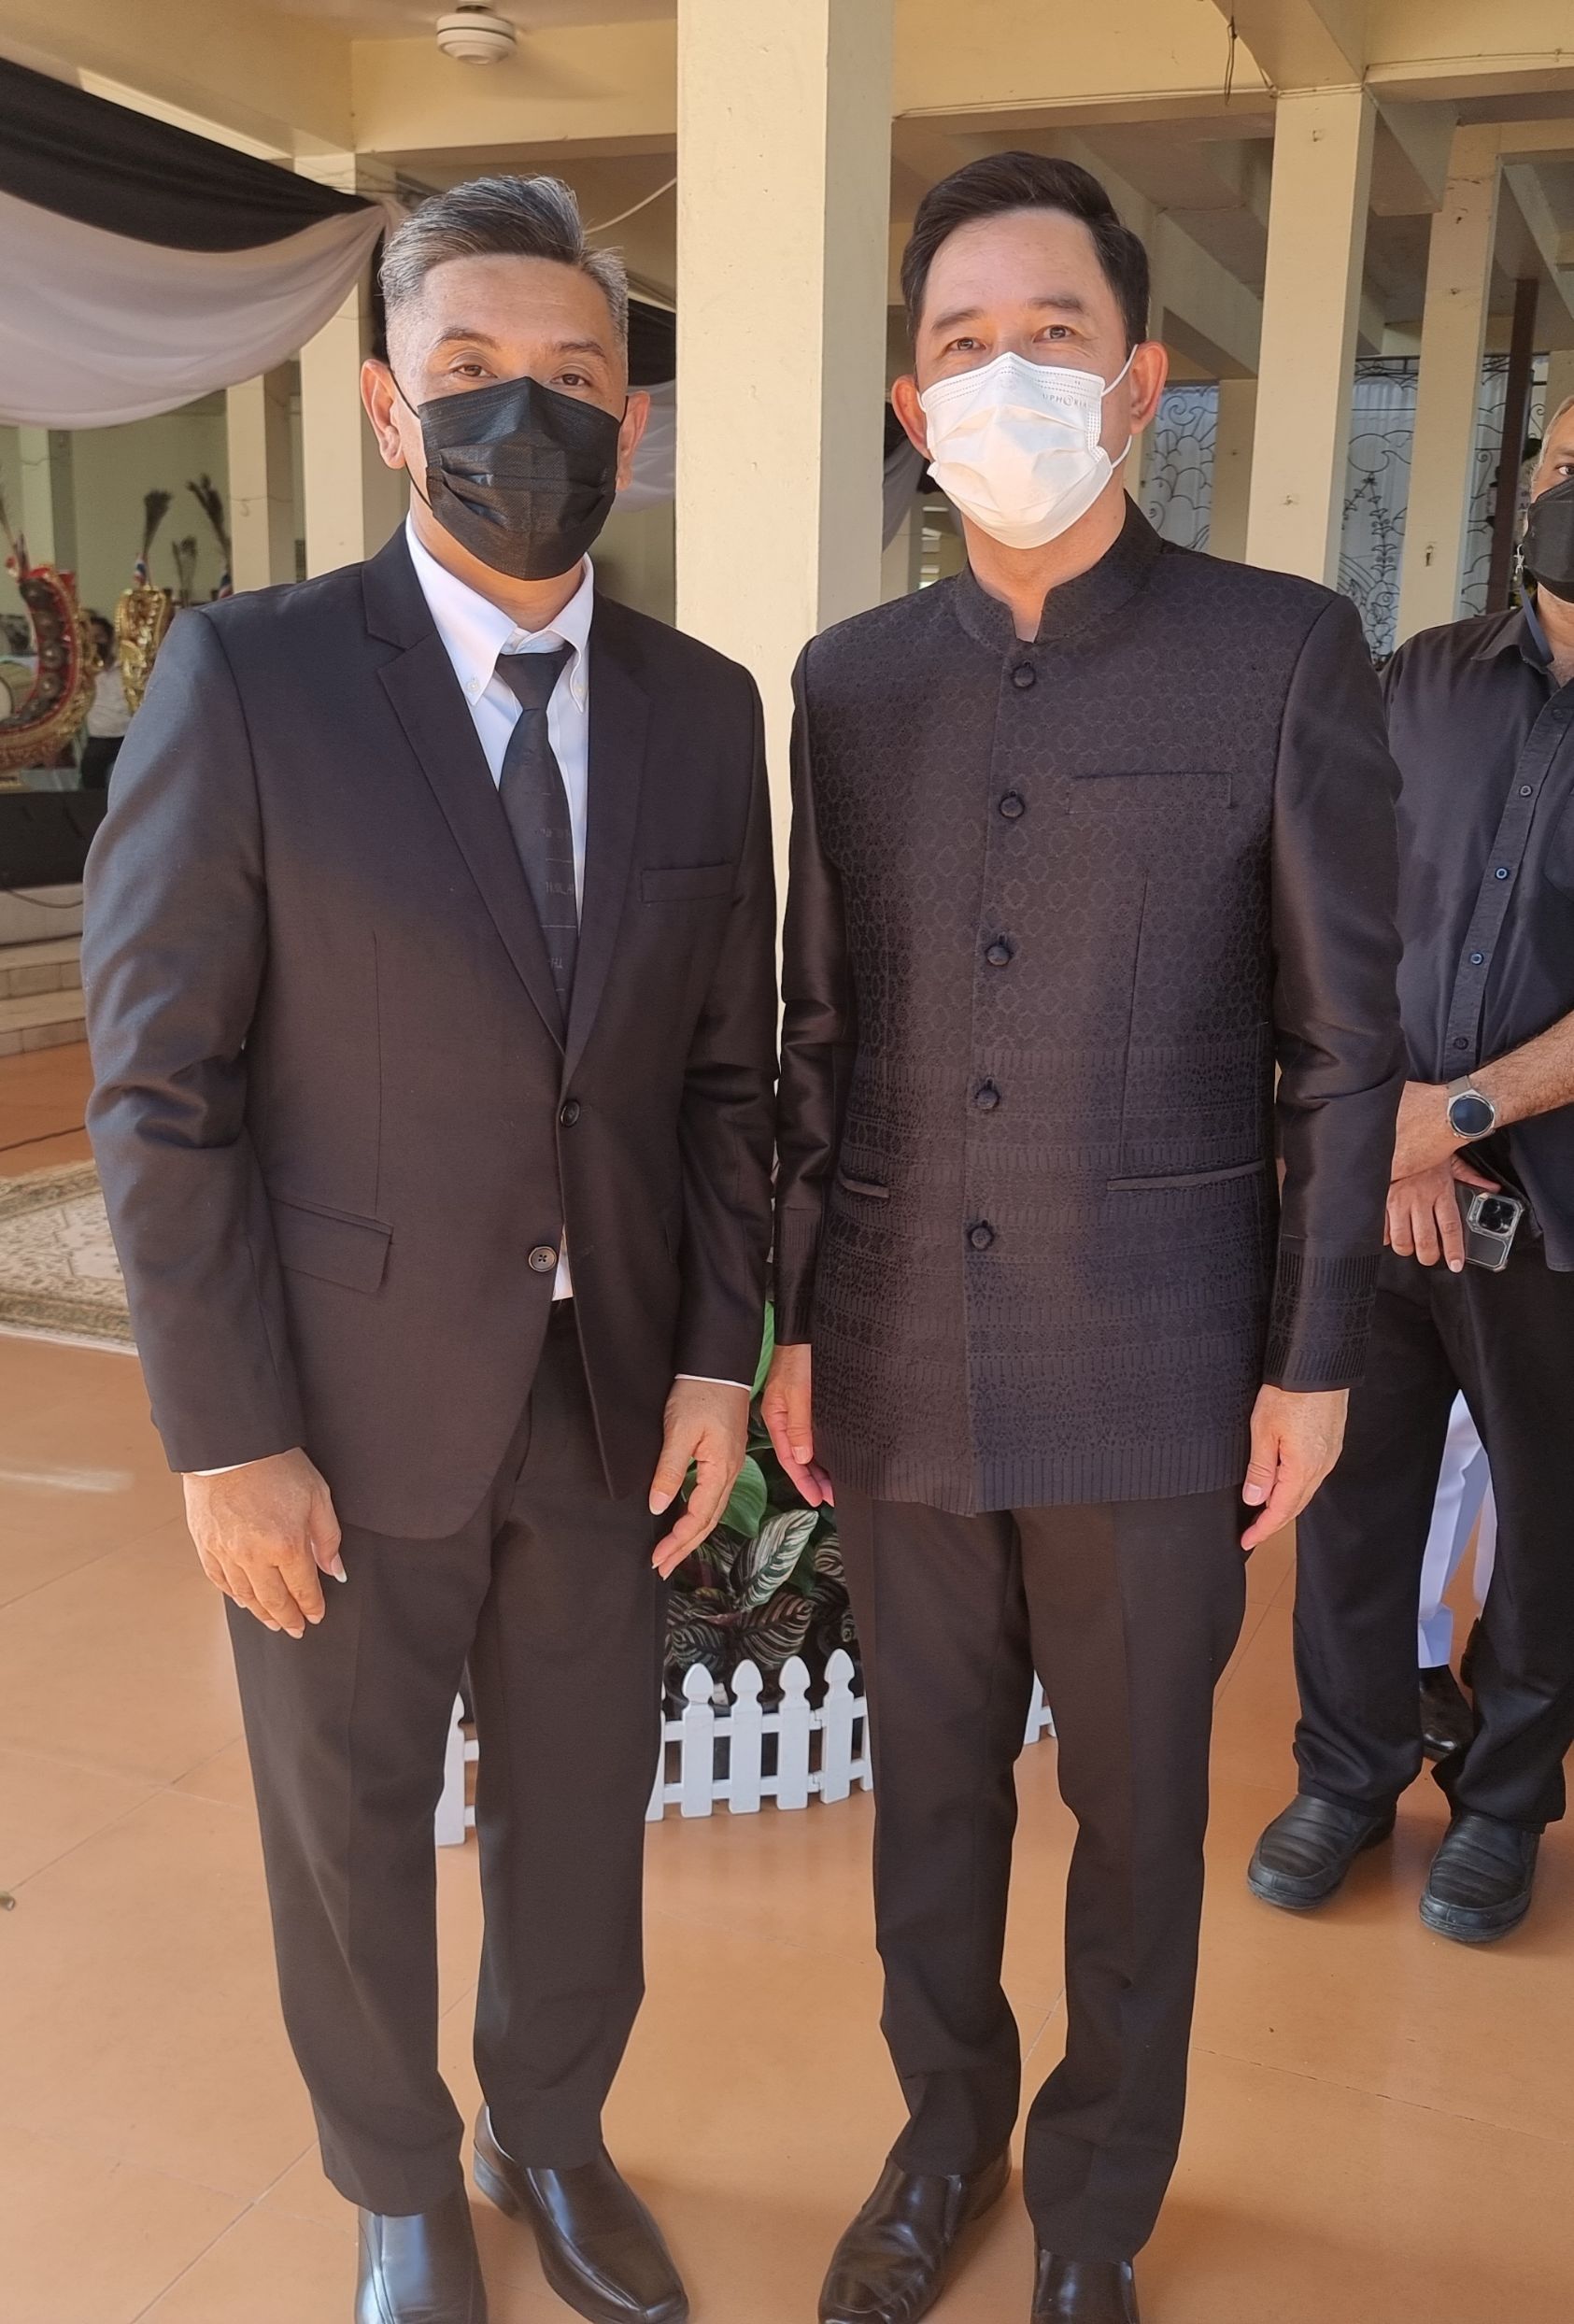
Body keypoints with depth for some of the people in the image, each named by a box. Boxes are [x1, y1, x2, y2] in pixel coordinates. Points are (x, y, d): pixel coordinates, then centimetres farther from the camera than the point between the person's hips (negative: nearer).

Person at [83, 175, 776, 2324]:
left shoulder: (706, 712, 0)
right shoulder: (247, 681, -11)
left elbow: (726, 1070, 5)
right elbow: (161, 1090, -11)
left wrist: (719, 1351, -1)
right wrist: (227, 1437, -12)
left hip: (616, 1397, 4)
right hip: (350, 1405, -3)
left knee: (587, 1807, 20)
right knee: (355, 1828, 16)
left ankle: (552, 2131, 48)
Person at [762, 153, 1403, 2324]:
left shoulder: (1283, 655, -6)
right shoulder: (851, 679, 4)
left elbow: (1343, 1043, -3)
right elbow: (820, 1032, 8)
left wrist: (1315, 1353, -5)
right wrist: (787, 1321, 7)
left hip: (1153, 1376, -2)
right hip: (904, 1366, 3)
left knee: (1136, 1815, 14)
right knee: (929, 1786, 18)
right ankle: (945, 2132, 43)